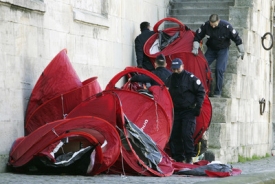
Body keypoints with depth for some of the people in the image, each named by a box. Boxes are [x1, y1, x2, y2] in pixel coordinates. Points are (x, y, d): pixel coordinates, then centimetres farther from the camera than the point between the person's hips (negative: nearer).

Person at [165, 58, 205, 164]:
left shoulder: (191, 78, -5)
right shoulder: (170, 79, 10)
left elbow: (201, 92, -1)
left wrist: (198, 106, -8)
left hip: (188, 111, -5)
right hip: (175, 111, 5)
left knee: (187, 134, -15)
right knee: (174, 135, 3)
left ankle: (189, 158, -9)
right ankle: (178, 158, 11)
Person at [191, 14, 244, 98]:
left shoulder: (226, 26, -25)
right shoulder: (205, 26, -18)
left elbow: (236, 38, -13)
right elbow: (197, 37, -4)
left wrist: (241, 51, -7)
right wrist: (195, 48, -13)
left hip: (223, 50, -3)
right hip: (211, 49, 3)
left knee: (219, 70, -16)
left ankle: (217, 92, -8)